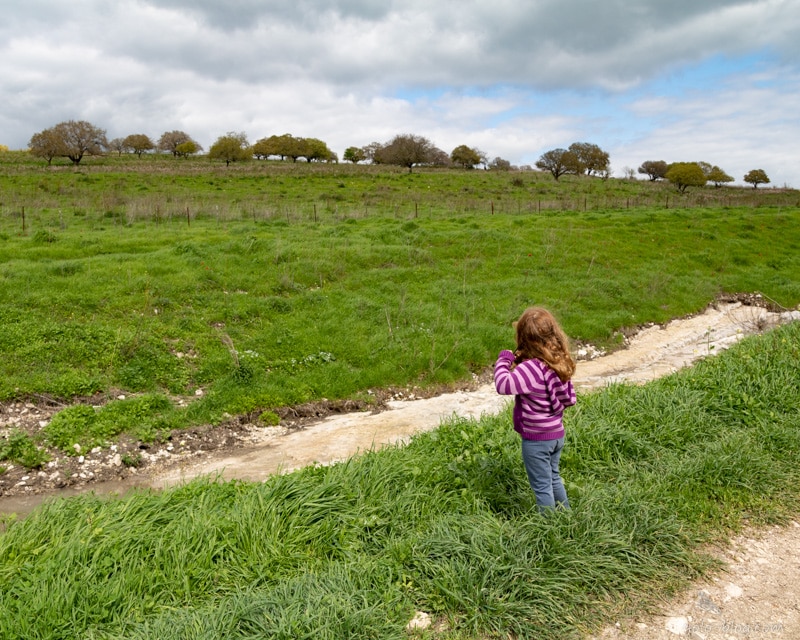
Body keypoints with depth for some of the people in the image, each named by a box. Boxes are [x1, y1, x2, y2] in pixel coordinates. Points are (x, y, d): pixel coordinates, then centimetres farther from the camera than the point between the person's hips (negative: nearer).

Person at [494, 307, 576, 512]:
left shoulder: (532, 368, -27)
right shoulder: (560, 363, -2)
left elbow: (503, 385, -36)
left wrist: (503, 361, -16)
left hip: (536, 439, -8)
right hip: (557, 433, 9)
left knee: (542, 486, 7)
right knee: (554, 478, 26)